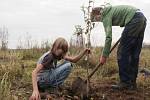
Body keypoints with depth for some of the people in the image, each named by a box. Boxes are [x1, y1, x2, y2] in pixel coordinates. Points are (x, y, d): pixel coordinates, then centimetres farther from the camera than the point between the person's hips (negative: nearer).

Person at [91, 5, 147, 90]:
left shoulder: (106, 16, -2)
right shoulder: (110, 10, 25)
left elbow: (108, 37, -12)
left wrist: (104, 55, -9)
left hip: (134, 20, -10)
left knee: (122, 52, -5)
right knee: (134, 54, 10)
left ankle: (125, 83, -4)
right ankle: (132, 82, 14)